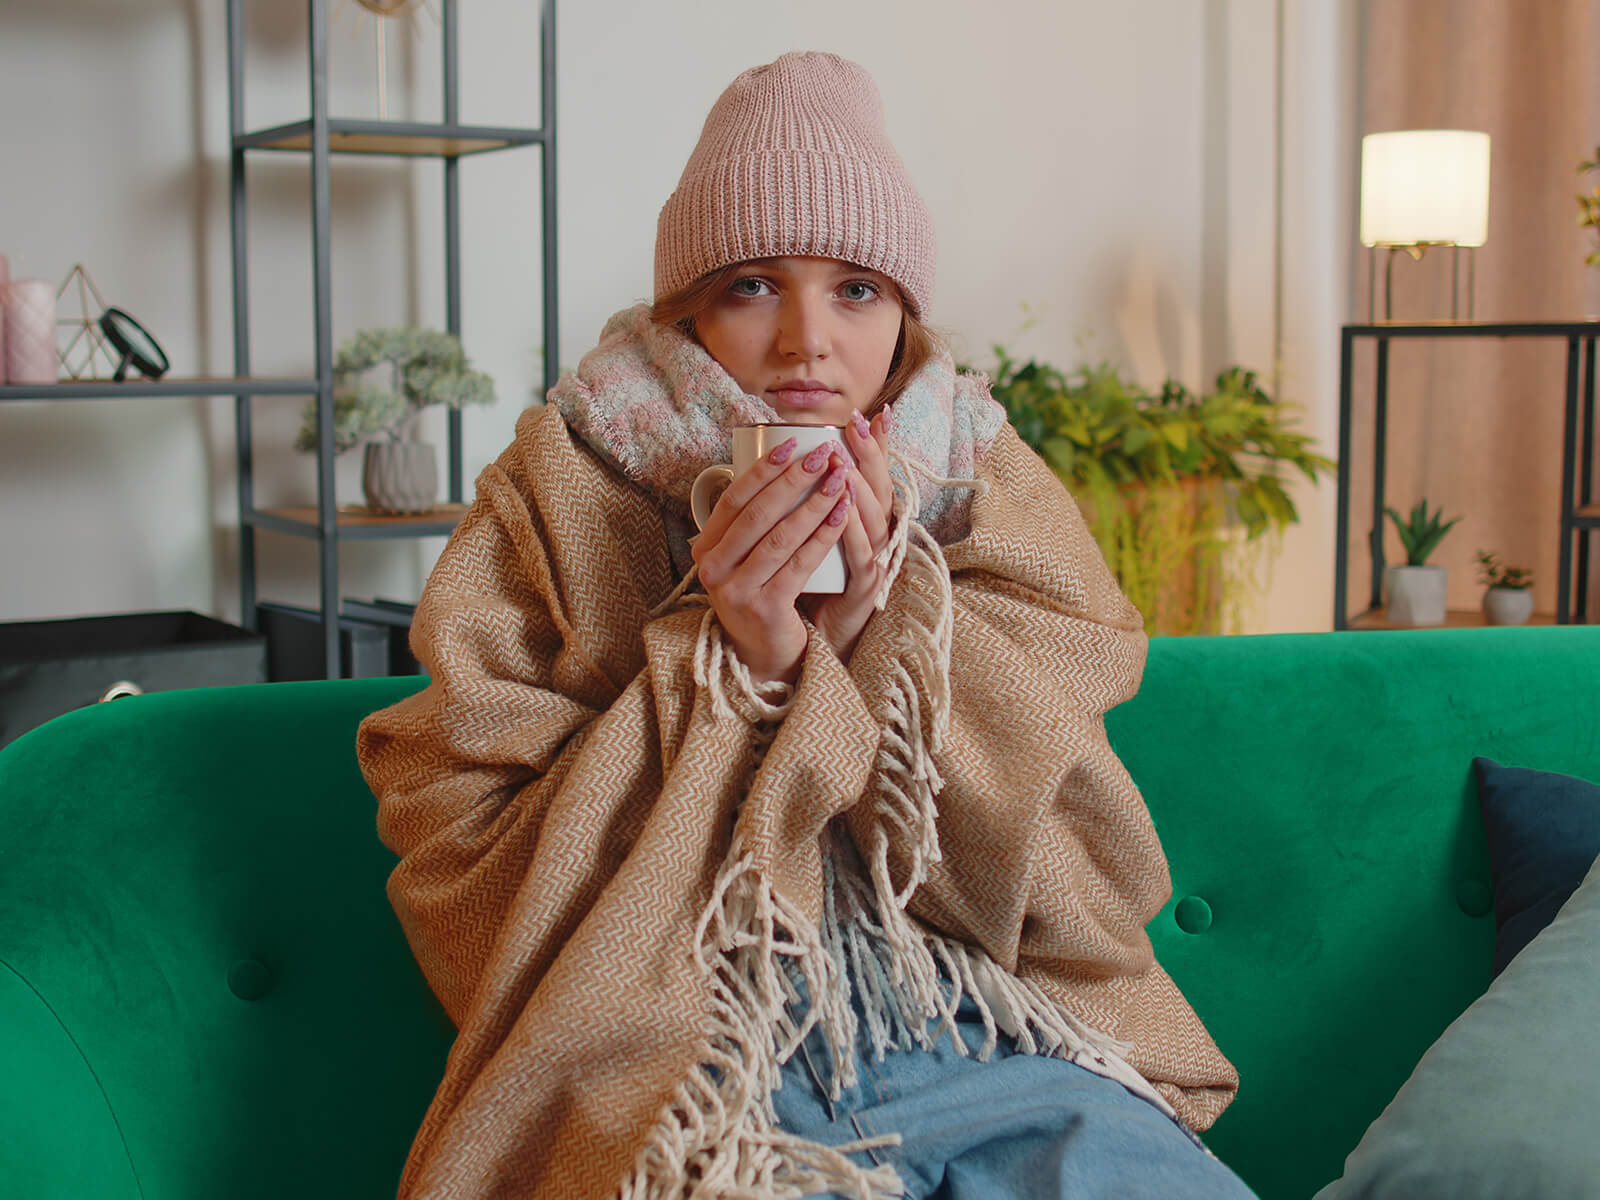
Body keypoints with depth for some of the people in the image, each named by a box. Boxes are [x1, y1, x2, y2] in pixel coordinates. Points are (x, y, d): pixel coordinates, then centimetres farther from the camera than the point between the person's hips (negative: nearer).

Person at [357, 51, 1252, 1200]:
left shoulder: (984, 489, 9)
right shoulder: (563, 500, 3)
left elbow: (1099, 876, 1)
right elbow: (466, 872, -5)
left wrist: (892, 625, -10)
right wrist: (725, 666, -14)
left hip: (1004, 1049, 3)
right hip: (690, 1070, -2)